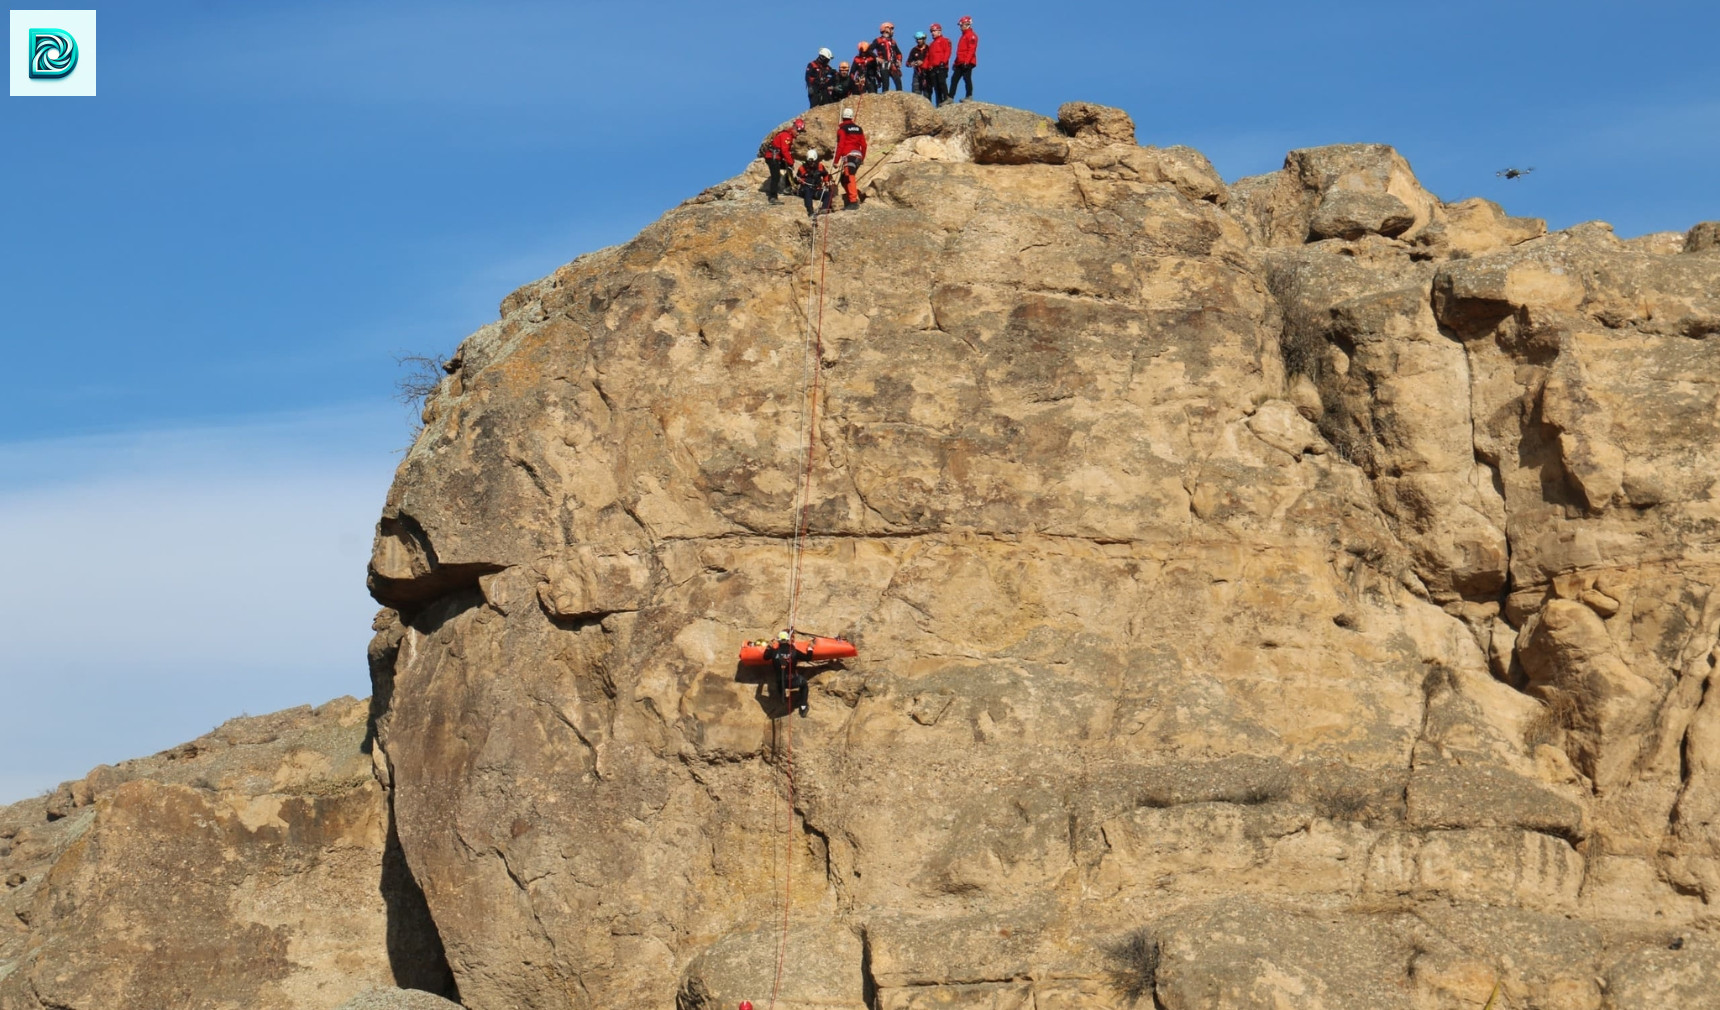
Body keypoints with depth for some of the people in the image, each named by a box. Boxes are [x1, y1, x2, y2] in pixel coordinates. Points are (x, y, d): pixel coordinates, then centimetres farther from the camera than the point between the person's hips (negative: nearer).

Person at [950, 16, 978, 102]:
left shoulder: (971, 36, -8)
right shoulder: (963, 36, 23)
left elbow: (971, 50, -18)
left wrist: (967, 61, -24)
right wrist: (956, 62, 23)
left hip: (967, 63, -10)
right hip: (960, 63, 10)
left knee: (967, 78, -7)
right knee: (954, 78, 5)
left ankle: (969, 96, -2)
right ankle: (950, 97, 5)